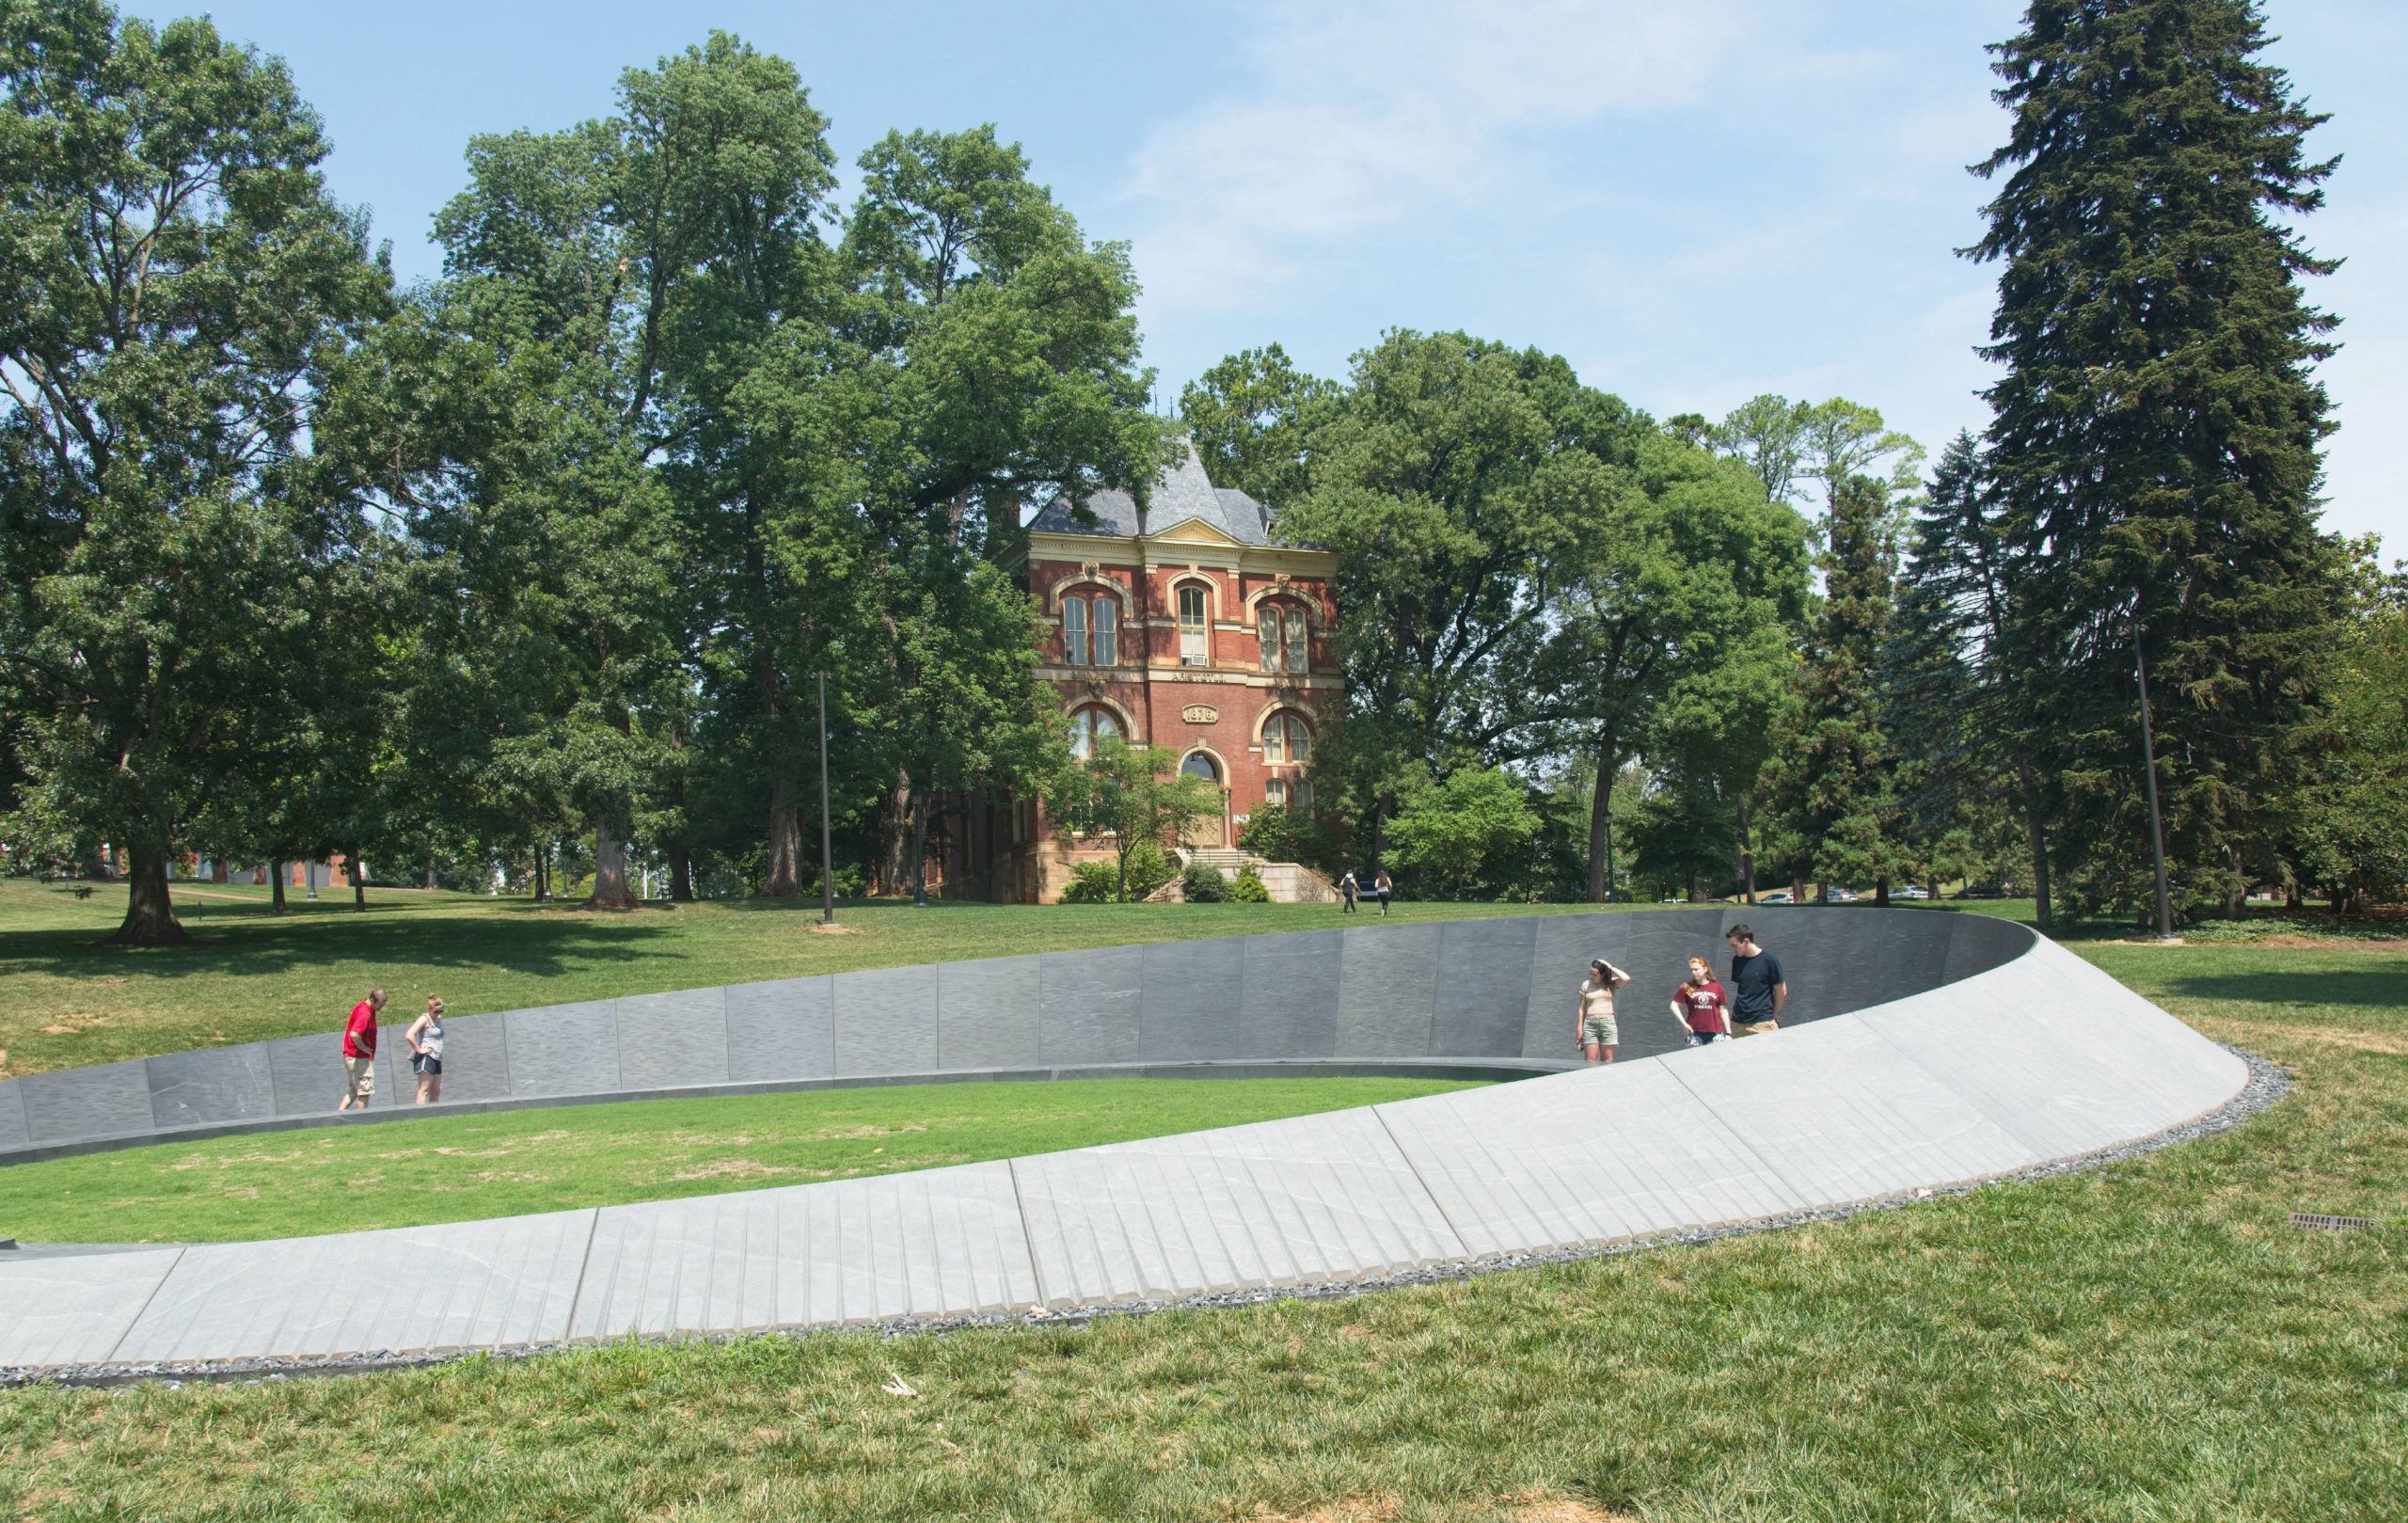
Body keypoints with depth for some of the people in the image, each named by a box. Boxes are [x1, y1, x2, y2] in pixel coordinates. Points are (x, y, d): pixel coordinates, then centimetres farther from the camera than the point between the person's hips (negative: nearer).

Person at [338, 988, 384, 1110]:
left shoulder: (361, 1006, 9)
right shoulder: (365, 1014, -22)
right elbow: (354, 1034, -35)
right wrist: (365, 1048, -20)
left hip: (351, 1056, 10)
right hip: (360, 1058, -10)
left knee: (353, 1090, 17)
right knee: (364, 1091, -2)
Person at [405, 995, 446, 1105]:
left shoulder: (438, 1019, 16)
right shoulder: (424, 1019, -8)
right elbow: (409, 1035, -21)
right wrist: (419, 1050, -17)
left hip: (436, 1059, 8)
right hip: (426, 1058, -8)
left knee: (436, 1091, 8)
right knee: (424, 1089, -13)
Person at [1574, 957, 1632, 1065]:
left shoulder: (1611, 983, 6)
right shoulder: (1586, 985, 9)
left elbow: (1626, 979, -14)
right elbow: (1582, 1008, 10)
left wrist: (1610, 967, -5)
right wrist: (1579, 1029, 5)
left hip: (1608, 1023, -1)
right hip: (1590, 1024, 1)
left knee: (1607, 1062, 0)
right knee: (1590, 1062, -5)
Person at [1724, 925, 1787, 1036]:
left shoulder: (1769, 960, -6)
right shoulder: (1737, 960, 9)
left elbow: (1781, 992, 1)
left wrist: (1772, 1014, 11)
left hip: (1762, 1024, -4)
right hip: (1737, 1023, 4)